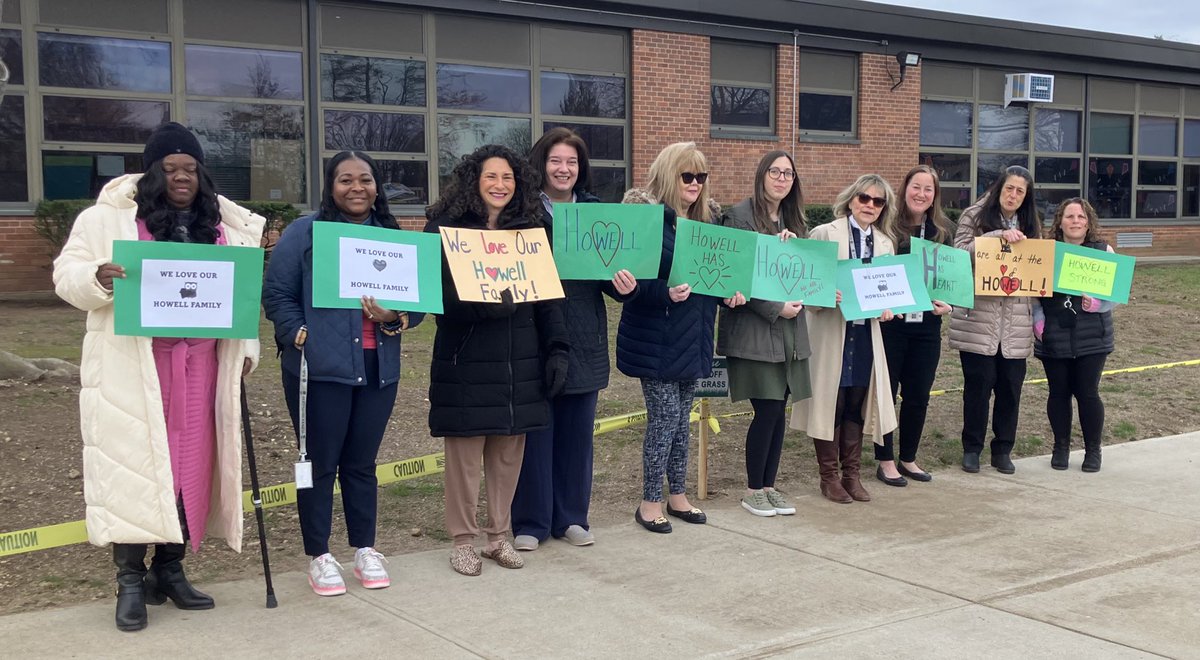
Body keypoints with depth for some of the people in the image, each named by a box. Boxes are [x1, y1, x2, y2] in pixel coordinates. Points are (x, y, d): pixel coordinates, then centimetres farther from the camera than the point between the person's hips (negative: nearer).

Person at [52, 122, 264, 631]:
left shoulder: (224, 225, 13)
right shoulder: (109, 217, 1)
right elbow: (68, 275, 0)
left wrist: (246, 348, 8)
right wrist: (97, 276, -22)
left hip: (199, 364, 4)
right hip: (133, 366, -4)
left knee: (189, 465, 6)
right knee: (133, 464, -4)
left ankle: (170, 569, 18)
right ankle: (130, 580, 4)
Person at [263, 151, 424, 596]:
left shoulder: (394, 237, 10)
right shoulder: (304, 233, -1)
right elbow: (276, 295, -2)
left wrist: (394, 317, -11)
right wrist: (301, 336, -14)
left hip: (378, 370, 4)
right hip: (320, 370, -3)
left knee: (362, 462, 13)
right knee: (320, 463, 4)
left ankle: (365, 550, 25)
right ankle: (319, 556, 16)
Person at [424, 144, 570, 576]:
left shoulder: (529, 231, 11)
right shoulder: (446, 229, -2)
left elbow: (548, 296, 10)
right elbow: (437, 293, -9)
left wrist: (557, 349, 3)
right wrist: (482, 304, -24)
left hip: (519, 362, 4)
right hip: (466, 362, -4)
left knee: (509, 452, 9)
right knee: (465, 452, 1)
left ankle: (499, 536, 23)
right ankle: (463, 541, 15)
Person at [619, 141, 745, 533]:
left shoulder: (706, 220, 10)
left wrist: (730, 293, -2)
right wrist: (665, 292, -30)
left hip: (692, 337, 7)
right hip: (656, 339, -7)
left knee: (681, 418, 14)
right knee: (665, 416, -5)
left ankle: (677, 494, 26)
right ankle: (650, 501, 9)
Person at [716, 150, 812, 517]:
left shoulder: (793, 220, 15)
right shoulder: (741, 215, -7)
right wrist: (776, 309, -16)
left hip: (790, 328, 7)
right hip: (754, 328, -6)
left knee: (778, 410, 7)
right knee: (767, 410, -6)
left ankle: (769, 486, 18)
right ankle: (753, 490, 9)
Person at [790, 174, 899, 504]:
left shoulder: (885, 243, 11)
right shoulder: (825, 234, -5)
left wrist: (885, 307, -7)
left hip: (865, 334, 5)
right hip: (830, 332, -4)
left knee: (857, 406, 10)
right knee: (830, 404, 2)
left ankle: (852, 473, 21)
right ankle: (829, 476, 14)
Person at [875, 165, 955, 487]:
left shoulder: (943, 231, 8)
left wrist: (948, 303, -3)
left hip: (927, 325, 4)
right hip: (890, 323, -4)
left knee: (918, 396, 10)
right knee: (886, 391, 4)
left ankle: (908, 458, 25)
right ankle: (885, 461, 15)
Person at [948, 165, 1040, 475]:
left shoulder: (1030, 227, 14)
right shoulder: (975, 217, 0)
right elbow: (959, 251, -15)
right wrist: (998, 236, -21)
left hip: (1016, 321, 4)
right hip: (979, 317, -4)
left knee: (1010, 386, 7)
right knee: (978, 383, 0)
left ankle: (1003, 450, 19)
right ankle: (971, 448, 14)